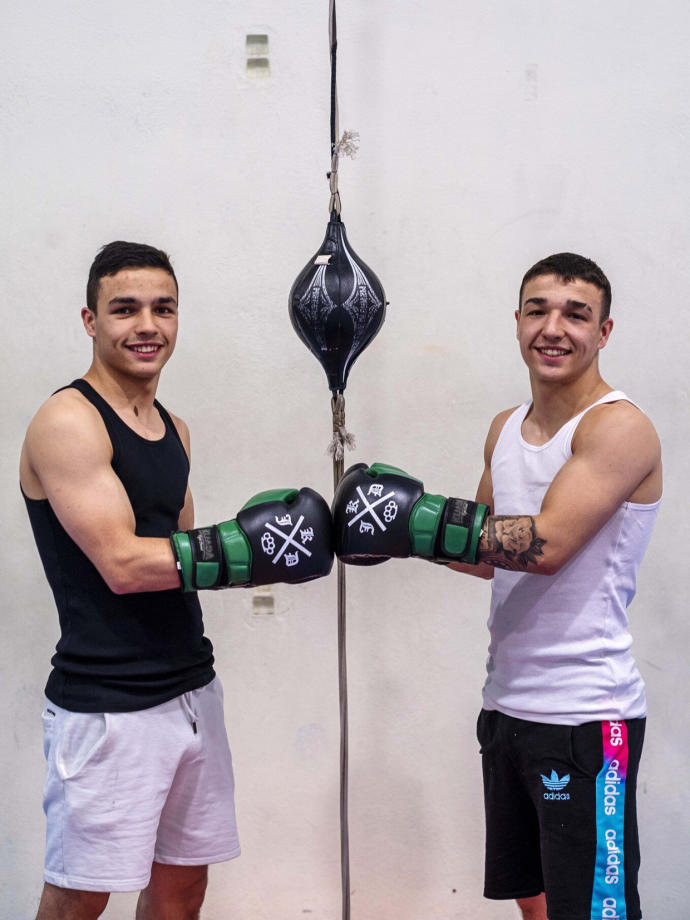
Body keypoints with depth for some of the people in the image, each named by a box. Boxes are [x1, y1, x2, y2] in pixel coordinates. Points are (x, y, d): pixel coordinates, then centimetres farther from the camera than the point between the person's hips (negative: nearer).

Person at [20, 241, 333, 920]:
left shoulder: (174, 430, 14)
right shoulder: (67, 422, -12)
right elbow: (122, 564, -19)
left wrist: (272, 546, 1)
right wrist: (245, 546, -19)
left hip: (191, 690, 8)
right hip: (105, 706, -8)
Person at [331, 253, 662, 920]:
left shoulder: (619, 427, -13)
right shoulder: (507, 428, 13)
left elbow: (546, 544, -24)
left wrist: (416, 519, -24)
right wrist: (398, 533, 5)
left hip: (586, 719, -8)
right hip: (508, 706, 8)